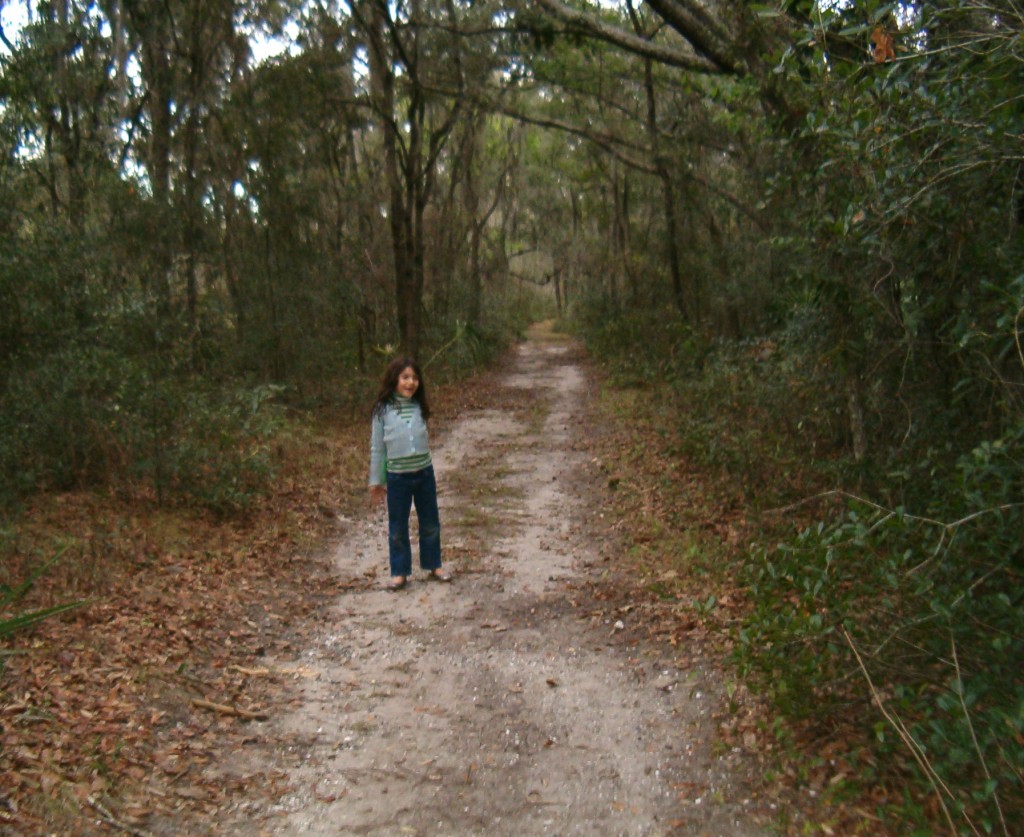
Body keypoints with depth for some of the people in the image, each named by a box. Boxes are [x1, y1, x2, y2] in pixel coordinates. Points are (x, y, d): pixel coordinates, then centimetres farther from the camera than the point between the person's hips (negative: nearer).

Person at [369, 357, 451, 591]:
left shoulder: (419, 407, -1)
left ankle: (433, 566, 30)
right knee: (398, 528, 9)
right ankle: (400, 573, 22)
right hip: (397, 476, -3)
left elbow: (424, 439, 9)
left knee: (430, 524, 14)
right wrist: (376, 480, 1)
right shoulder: (383, 410, -9)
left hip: (424, 473, 3)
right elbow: (377, 447, -3)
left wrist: (425, 469, 10)